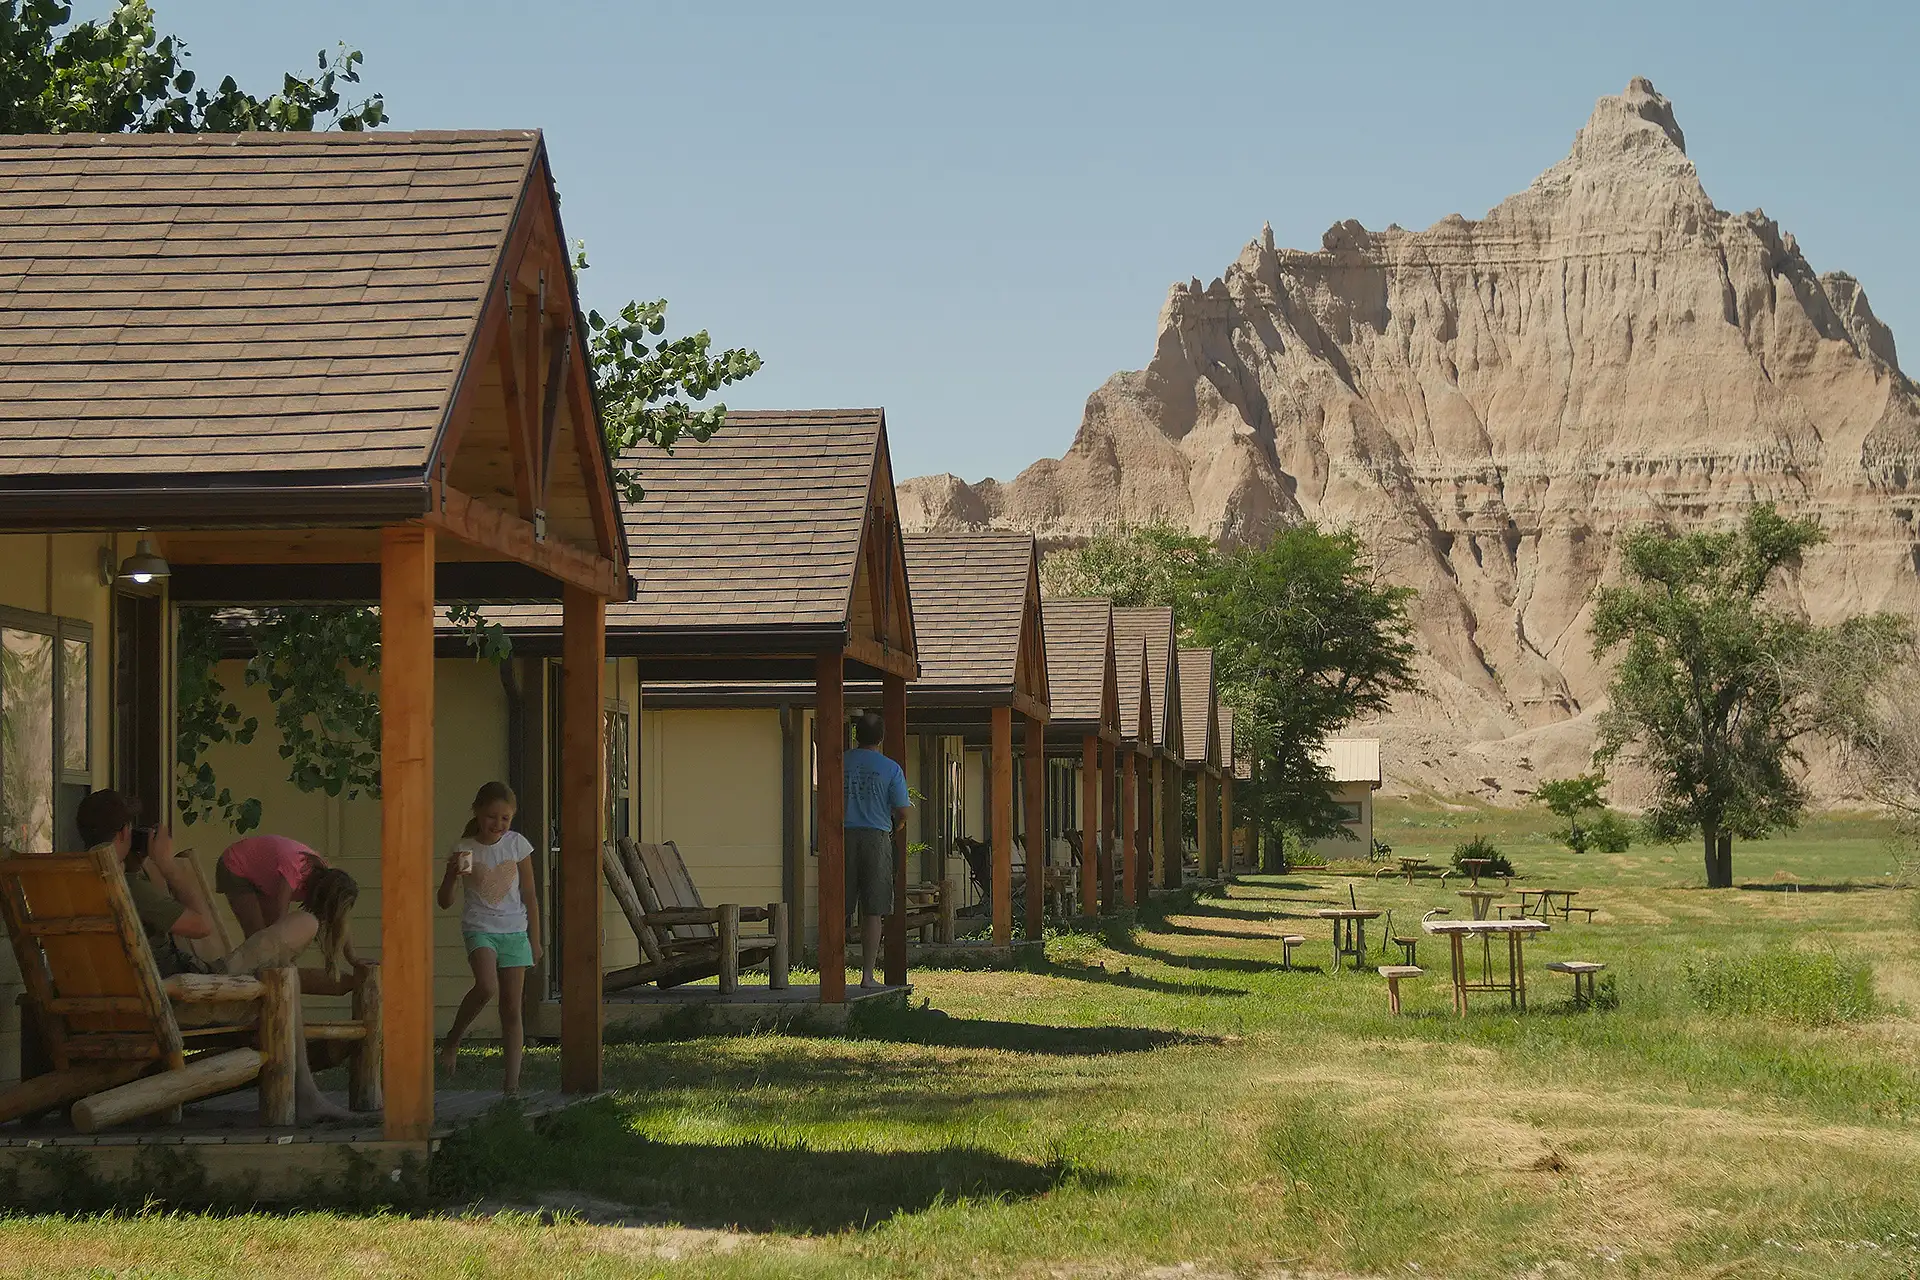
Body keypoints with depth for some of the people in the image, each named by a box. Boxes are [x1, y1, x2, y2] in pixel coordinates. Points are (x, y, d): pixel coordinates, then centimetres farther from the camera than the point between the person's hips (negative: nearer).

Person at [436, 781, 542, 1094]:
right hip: (479, 928, -2)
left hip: (514, 930, 2)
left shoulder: (517, 845, 3)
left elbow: (529, 896, 9)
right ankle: (453, 1040, -5)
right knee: (487, 987, -28)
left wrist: (535, 940, 9)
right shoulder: (464, 849, -2)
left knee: (512, 1009, 0)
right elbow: (445, 902, -2)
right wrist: (452, 875, -21)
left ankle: (512, 1078, 2)